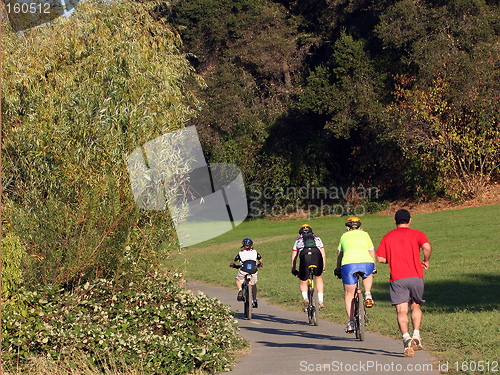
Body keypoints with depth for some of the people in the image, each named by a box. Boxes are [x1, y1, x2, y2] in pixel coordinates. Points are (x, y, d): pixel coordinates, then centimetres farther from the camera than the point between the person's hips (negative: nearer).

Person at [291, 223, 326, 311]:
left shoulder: (298, 240, 32)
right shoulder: (317, 239, 34)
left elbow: (293, 258, 32)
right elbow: (323, 255, 34)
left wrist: (293, 270, 42)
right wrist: (323, 268, 45)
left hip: (305, 259, -1)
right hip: (317, 258, 1)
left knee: (303, 282, 20)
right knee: (318, 277, 29)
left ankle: (305, 299, -7)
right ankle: (320, 301, 21)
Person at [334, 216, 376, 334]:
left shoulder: (344, 236, 26)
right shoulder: (365, 234, 26)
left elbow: (339, 256, 36)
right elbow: (372, 253, 36)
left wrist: (338, 270, 51)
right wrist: (373, 268, 52)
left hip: (349, 264, -1)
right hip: (366, 263, 1)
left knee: (349, 294, 15)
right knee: (367, 275, 38)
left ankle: (351, 323, 8)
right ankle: (368, 294, 16)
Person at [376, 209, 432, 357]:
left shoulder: (387, 237, 12)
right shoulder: (417, 234, 5)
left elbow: (380, 258, 5)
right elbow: (427, 247, -14)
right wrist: (426, 261, 4)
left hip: (397, 279, 0)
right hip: (415, 276, 0)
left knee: (401, 310, -5)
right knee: (416, 306, 20)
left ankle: (406, 337, -27)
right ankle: (416, 336, 5)